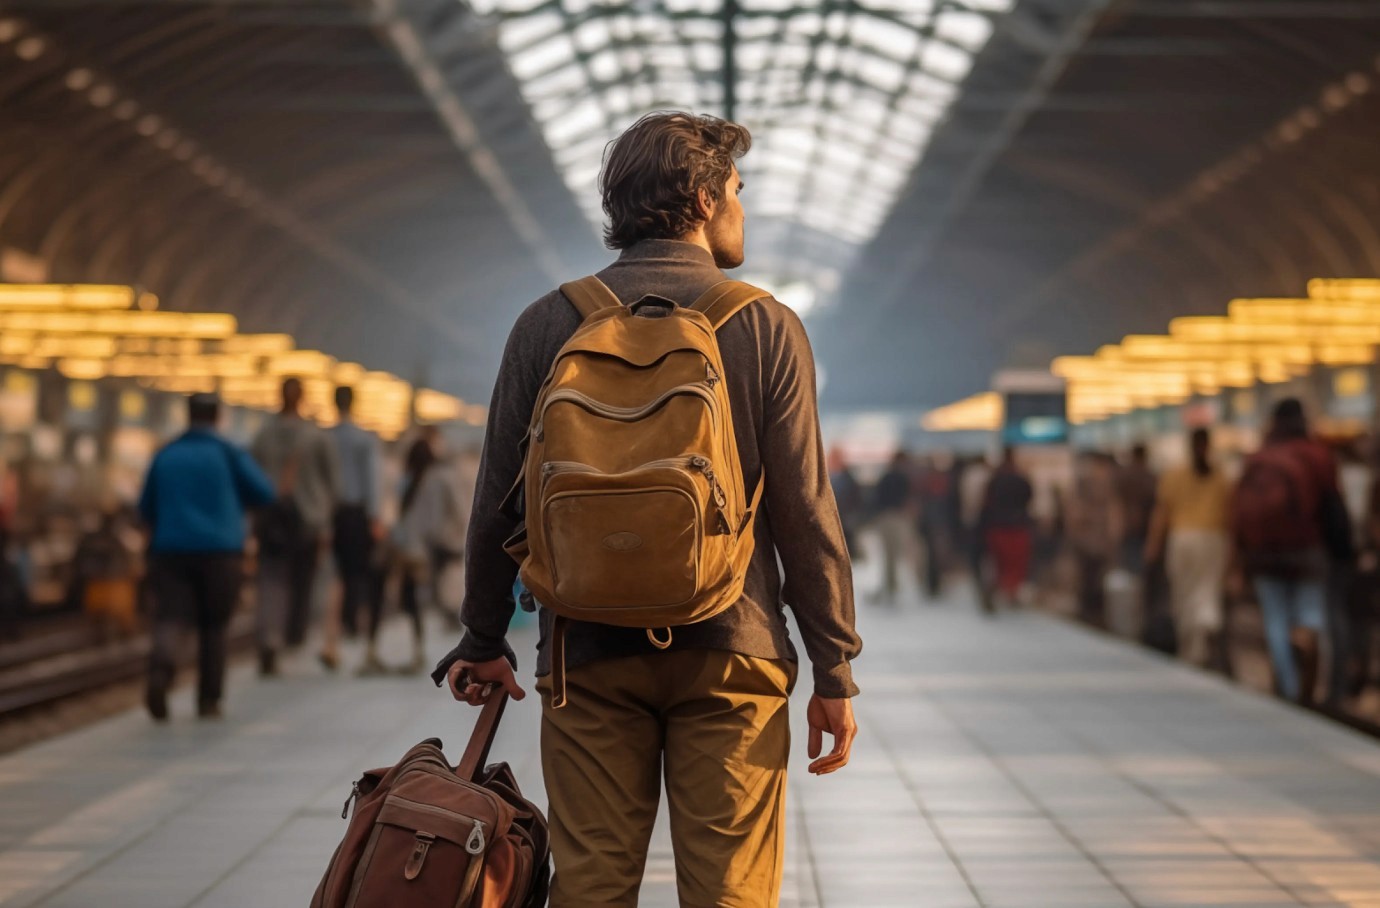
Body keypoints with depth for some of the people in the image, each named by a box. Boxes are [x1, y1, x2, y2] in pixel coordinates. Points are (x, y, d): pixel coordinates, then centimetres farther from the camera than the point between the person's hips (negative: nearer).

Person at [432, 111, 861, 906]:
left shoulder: (549, 325, 3)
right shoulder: (766, 326, -3)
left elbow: (499, 505, 5)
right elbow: (805, 513, -5)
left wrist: (484, 642, 17)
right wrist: (835, 670, 1)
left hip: (589, 654, 2)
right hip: (727, 655, -2)